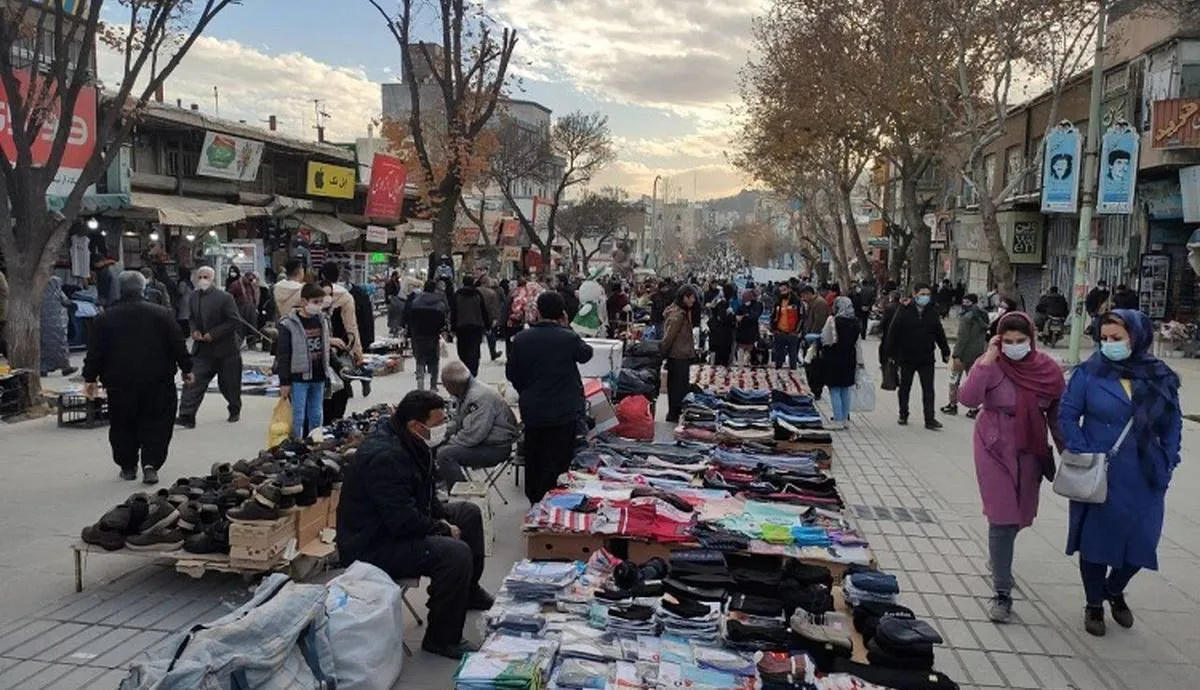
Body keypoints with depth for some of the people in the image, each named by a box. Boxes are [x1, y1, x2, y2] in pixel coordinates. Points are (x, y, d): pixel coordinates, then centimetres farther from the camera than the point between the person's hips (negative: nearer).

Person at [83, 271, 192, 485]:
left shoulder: (105, 318, 1)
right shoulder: (162, 314, -1)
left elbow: (95, 352, 2)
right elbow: (178, 345, 1)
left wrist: (90, 378, 11)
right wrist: (186, 369, 10)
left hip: (119, 382, 1)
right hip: (157, 381, -1)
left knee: (122, 425, 13)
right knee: (156, 423, 5)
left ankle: (127, 466, 20)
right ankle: (151, 463, -8)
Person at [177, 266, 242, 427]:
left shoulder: (224, 297, -12)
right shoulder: (193, 297, 4)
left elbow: (233, 321, -13)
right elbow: (191, 318, 16)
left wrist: (213, 334, -19)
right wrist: (194, 330, -6)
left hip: (225, 348, -4)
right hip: (202, 348, 4)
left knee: (228, 384, 9)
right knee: (193, 381, -8)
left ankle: (235, 410, 32)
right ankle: (187, 416, -9)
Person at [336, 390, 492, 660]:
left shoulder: (410, 443, 3)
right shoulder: (385, 456, -30)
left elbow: (427, 492, 17)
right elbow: (404, 520, -32)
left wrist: (441, 518, 0)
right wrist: (444, 531, -18)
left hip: (398, 523, 11)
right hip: (372, 545, -11)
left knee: (469, 513, 16)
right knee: (456, 553, -28)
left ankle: (468, 592, 33)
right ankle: (441, 638, -11)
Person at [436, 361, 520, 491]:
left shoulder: (479, 397, -25)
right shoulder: (466, 393, 8)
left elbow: (472, 435, -28)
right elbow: (457, 421, 22)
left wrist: (450, 441, -13)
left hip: (497, 447, -11)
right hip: (483, 442, 11)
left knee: (445, 455, -24)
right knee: (438, 447, 13)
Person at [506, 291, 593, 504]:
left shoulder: (521, 339, -6)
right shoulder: (569, 338, -16)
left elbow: (511, 373, 3)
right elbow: (586, 354, 5)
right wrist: (566, 328, 8)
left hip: (532, 410, 4)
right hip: (564, 410, -4)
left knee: (533, 460, 19)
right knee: (557, 462, 5)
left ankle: (534, 501, 33)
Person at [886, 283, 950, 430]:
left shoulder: (932, 313, 4)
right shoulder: (904, 312, -6)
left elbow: (939, 334, 13)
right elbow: (893, 333, -5)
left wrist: (945, 351, 14)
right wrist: (891, 353, -7)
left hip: (926, 358, 2)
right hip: (907, 358, -1)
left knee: (928, 390, -3)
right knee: (905, 388, 13)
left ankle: (930, 419, -2)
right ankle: (903, 415, 28)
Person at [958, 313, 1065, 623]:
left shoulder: (1048, 369, -4)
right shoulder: (990, 365, -12)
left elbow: (1056, 413, 7)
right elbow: (968, 398, -27)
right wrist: (987, 360, -28)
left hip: (1030, 452, 4)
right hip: (995, 450, -3)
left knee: (1020, 516, 17)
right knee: (1002, 519, -5)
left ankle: (997, 556, 48)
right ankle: (1002, 593, 3)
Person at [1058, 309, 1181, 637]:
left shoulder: (1160, 377, 0)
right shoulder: (1089, 373, -8)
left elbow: (1173, 423, 10)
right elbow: (1067, 415, -4)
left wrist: (1167, 464, 3)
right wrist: (1083, 456, -11)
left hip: (1144, 479, 3)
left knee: (1140, 540, 10)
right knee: (1097, 539, 7)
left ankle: (1114, 590, 40)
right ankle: (1094, 604, 28)